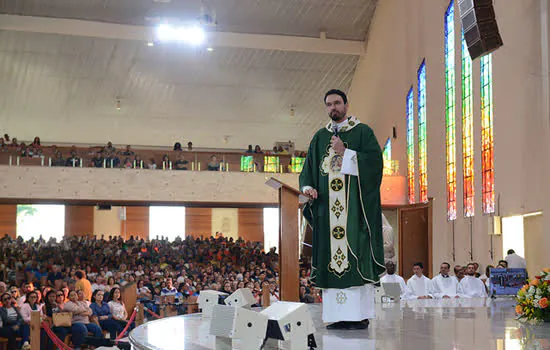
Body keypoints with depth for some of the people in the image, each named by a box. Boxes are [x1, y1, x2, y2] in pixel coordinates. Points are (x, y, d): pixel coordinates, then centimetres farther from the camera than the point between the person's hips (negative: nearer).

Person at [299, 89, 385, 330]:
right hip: (328, 205, 4)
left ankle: (360, 315, -9)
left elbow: (375, 161, -6)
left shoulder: (362, 132, 6)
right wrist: (307, 186, -3)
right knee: (331, 255, -1)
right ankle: (338, 314, 0)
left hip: (355, 204, -4)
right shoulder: (320, 137, 18)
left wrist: (345, 153, -11)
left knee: (355, 254, -9)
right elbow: (309, 167, 16)